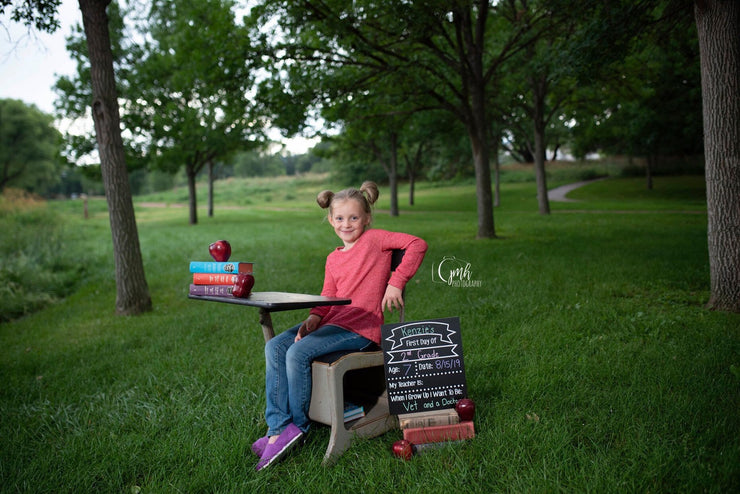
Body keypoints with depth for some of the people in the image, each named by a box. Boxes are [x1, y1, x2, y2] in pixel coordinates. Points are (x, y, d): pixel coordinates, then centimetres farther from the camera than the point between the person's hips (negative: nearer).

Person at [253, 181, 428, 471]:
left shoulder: (374, 240, 1)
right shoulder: (333, 259, 20)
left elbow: (417, 245, -8)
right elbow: (327, 296, 12)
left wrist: (396, 283, -15)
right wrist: (314, 318, -8)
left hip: (361, 329, -8)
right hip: (332, 322, 8)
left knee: (298, 354, -23)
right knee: (274, 347, -7)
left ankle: (298, 425, -3)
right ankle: (277, 427, -7)